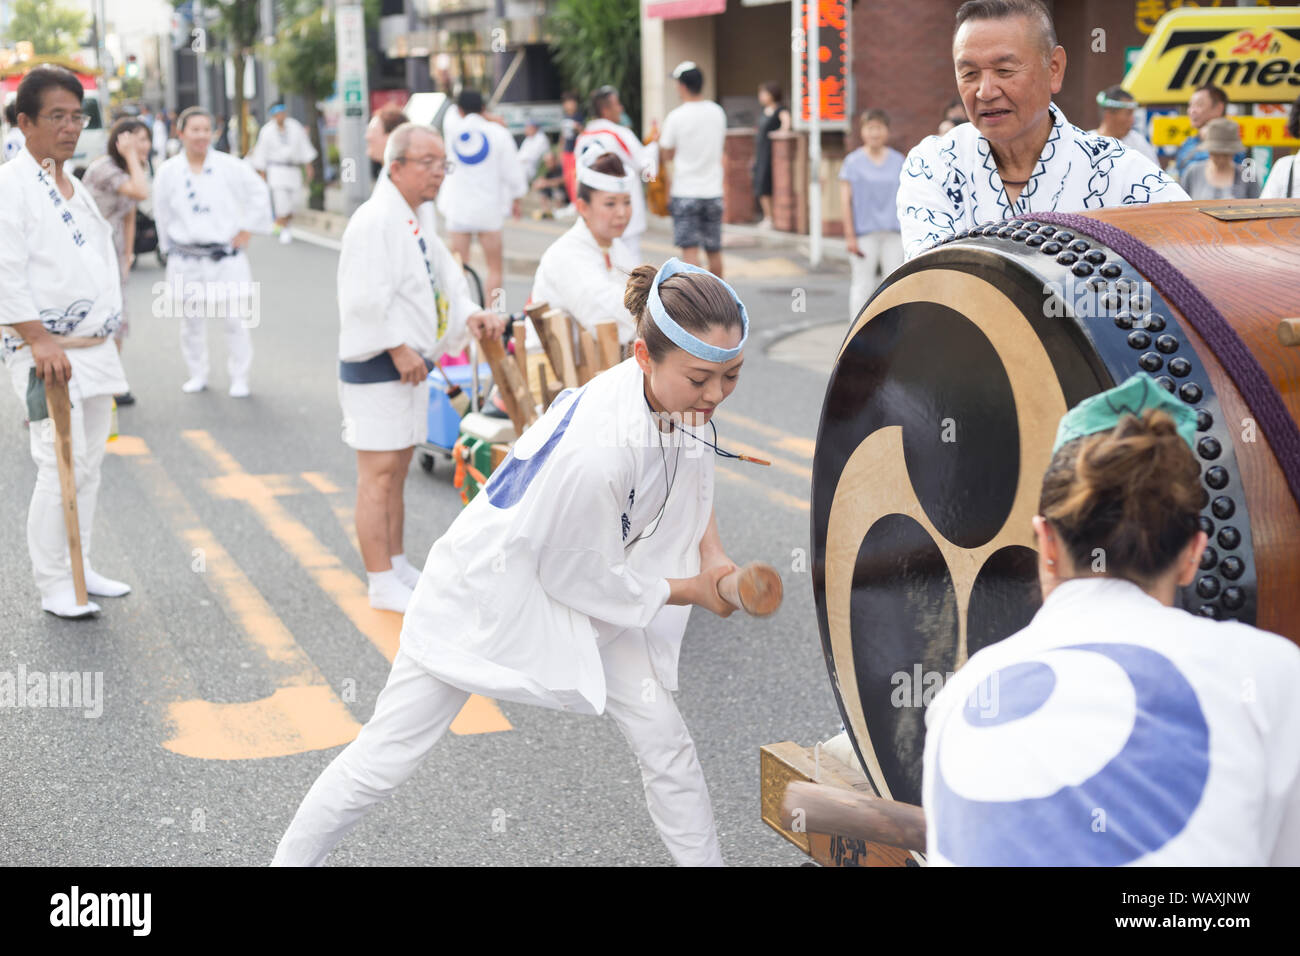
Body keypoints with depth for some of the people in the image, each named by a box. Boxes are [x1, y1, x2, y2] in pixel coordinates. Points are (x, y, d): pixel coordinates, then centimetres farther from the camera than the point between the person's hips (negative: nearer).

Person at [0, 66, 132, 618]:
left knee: (89, 466, 12)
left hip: (94, 349, 8)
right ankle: (54, 585, 0)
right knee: (61, 468, -10)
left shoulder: (76, 190, 17)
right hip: (45, 353, -8)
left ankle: (81, 568, 23)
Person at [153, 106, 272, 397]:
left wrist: (246, 230, 2)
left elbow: (259, 195, 5)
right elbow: (162, 215, 10)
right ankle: (197, 374, 26)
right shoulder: (168, 172, 1)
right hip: (186, 261, 2)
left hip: (226, 257, -2)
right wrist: (170, 248, 9)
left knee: (236, 320, -1)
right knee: (191, 321, 10)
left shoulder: (230, 167, -4)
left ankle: (239, 378, 12)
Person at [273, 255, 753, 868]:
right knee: (384, 760, 3)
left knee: (664, 742, 6)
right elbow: (589, 583, -22)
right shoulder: (593, 453, -40)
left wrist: (713, 555, -5)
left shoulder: (682, 392, -16)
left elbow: (692, 476, 10)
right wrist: (694, 591, -10)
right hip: (493, 590, -7)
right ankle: (290, 860, 24)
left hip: (580, 580, 7)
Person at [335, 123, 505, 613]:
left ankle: (398, 567, 29)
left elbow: (441, 280, 19)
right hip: (377, 368, -10)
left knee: (397, 470, 18)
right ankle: (382, 584, 3)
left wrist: (470, 315, 2)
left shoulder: (414, 225, 16)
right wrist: (397, 348, -20)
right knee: (378, 475, -4)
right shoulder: (374, 221, -17)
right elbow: (365, 300, -22)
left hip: (409, 365, 10)